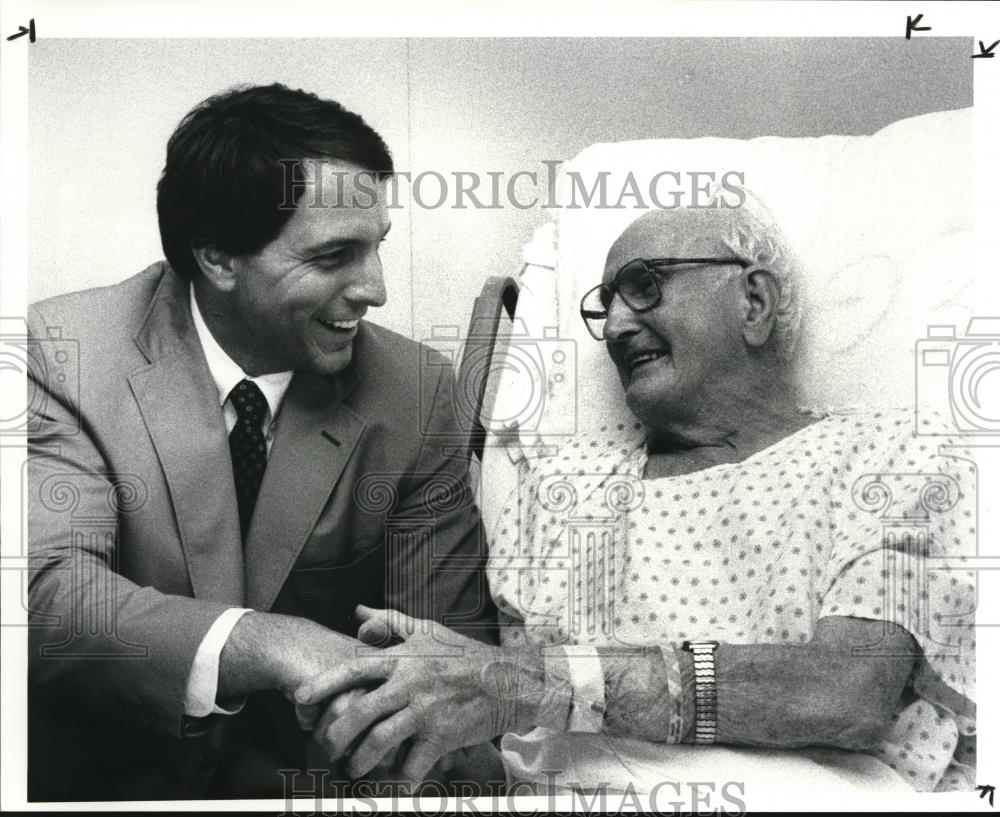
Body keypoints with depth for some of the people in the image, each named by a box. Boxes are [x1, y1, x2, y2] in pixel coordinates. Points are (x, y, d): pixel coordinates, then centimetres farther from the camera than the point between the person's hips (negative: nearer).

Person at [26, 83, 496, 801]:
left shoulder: (415, 392, -7)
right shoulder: (64, 353, -11)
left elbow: (456, 636, -7)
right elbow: (48, 589, -22)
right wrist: (271, 642, -37)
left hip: (306, 774, 1)